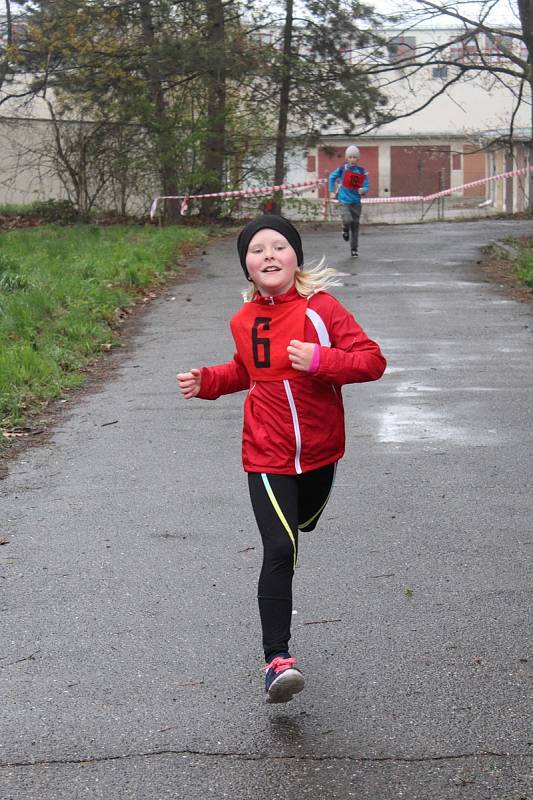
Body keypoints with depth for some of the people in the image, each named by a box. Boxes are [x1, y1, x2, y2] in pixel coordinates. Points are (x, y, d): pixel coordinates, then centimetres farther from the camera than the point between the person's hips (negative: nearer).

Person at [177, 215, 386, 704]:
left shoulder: (320, 308, -12)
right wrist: (207, 381, 3)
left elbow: (373, 361, -15)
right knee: (279, 550, -14)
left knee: (298, 529, 23)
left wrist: (320, 359, -30)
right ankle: (277, 659, -13)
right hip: (268, 456, 0)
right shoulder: (244, 321, 0)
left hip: (319, 452, 0)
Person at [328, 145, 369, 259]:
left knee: (355, 226, 7)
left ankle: (354, 249, 19)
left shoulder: (362, 172, -3)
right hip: (344, 201, -2)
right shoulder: (342, 169, -6)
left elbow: (366, 187, -1)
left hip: (356, 202, 2)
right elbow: (331, 177, 12)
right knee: (348, 220, -25)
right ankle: (345, 229, 12)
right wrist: (332, 192, 11)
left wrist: (363, 190, -24)